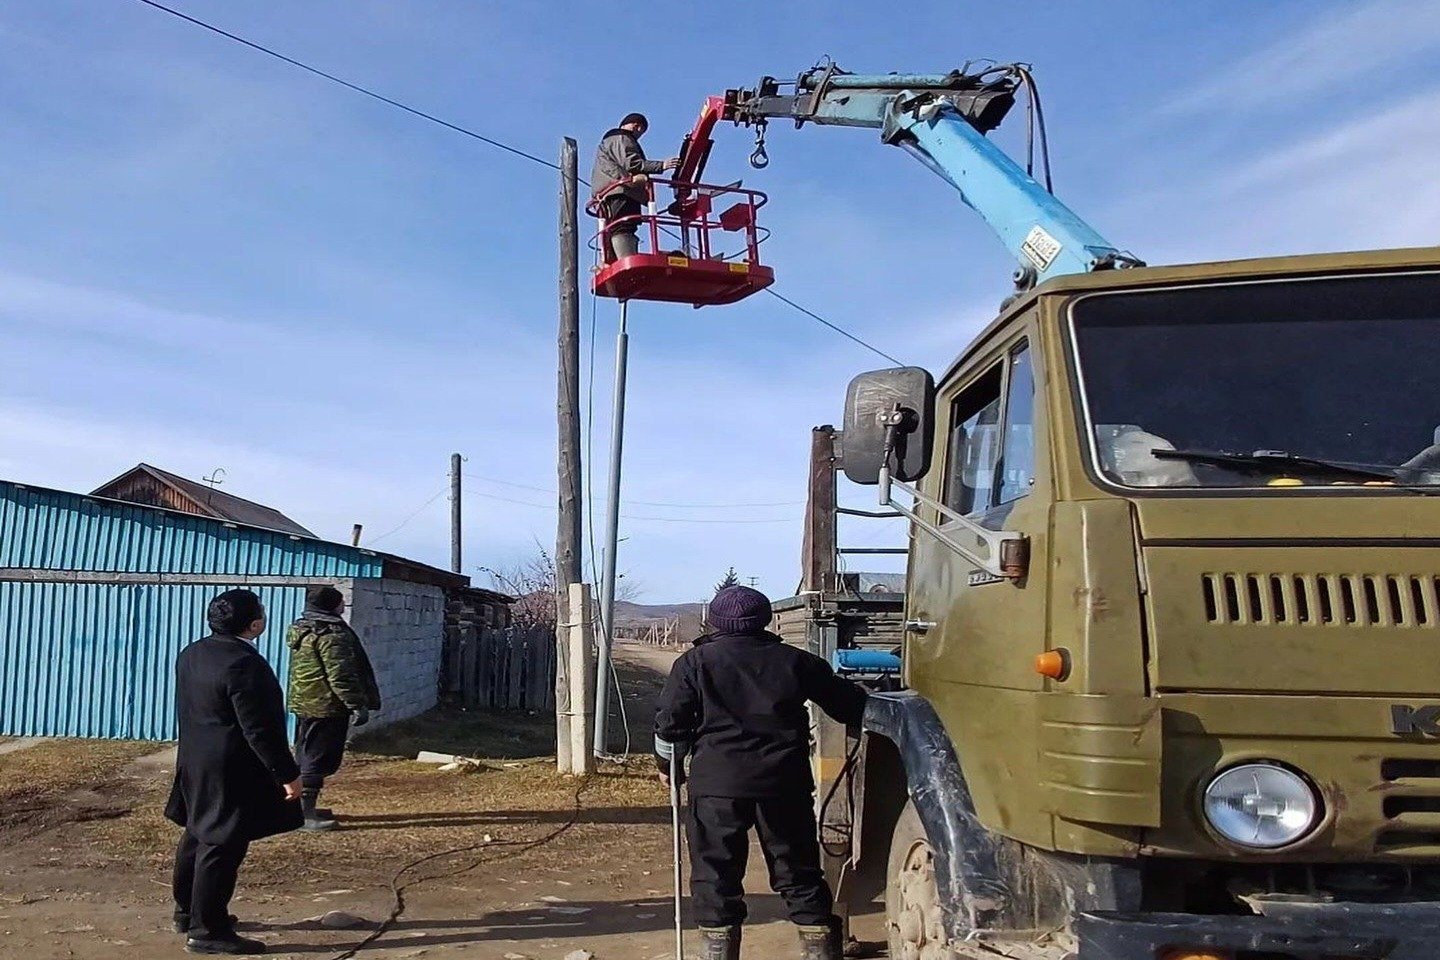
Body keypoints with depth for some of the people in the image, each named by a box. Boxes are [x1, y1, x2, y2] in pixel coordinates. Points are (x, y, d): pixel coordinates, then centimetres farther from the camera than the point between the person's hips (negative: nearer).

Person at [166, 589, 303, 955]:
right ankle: (208, 931, 6)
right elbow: (259, 729, -24)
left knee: (198, 835, 21)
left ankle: (187, 912, 35)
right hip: (232, 773, -10)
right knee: (222, 846, -2)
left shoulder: (191, 654, 6)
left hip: (196, 763, 10)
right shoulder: (244, 664, -24)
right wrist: (288, 774, -18)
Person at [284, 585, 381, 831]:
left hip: (303, 704, 10)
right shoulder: (332, 634, -18)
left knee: (307, 757, 18)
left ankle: (303, 808, 28)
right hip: (326, 707, -10)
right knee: (318, 761, -5)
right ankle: (305, 815, -4)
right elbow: (341, 676, -24)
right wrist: (358, 705, -20)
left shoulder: (300, 630, 13)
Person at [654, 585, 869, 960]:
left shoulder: (695, 662, 4)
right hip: (784, 784, 2)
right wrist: (862, 698, 37)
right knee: (800, 874, 13)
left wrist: (668, 764, 16)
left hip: (717, 783, -2)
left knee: (716, 876, 7)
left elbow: (670, 721, 0)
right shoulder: (794, 660, 9)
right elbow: (846, 703, 14)